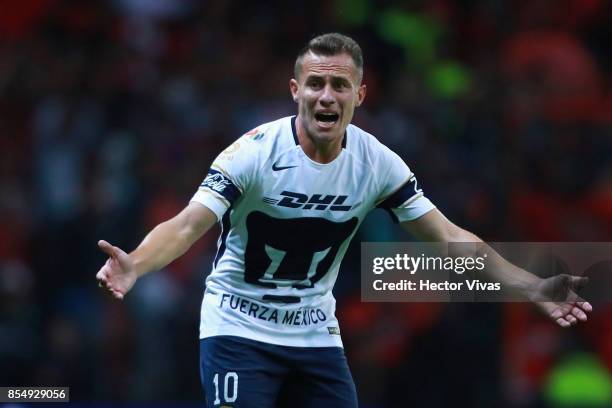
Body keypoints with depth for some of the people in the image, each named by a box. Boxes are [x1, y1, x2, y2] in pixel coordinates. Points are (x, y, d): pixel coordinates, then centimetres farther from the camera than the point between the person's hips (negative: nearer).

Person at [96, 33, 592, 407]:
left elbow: (449, 237, 1)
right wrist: (134, 265, -47)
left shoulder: (378, 163, -6)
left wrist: (534, 288, -6)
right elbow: (187, 226, -26)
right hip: (239, 329, -4)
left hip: (316, 332, 5)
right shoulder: (255, 152, -19)